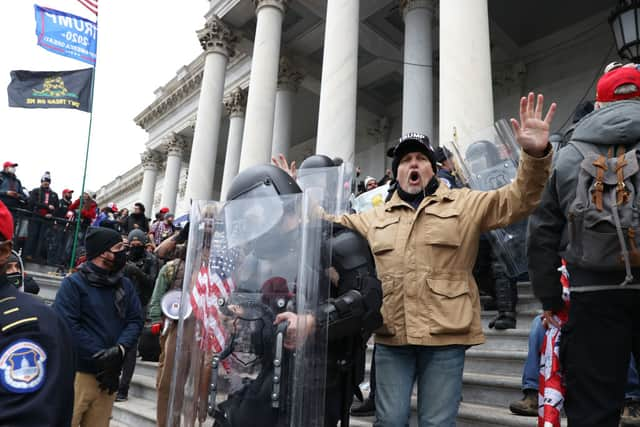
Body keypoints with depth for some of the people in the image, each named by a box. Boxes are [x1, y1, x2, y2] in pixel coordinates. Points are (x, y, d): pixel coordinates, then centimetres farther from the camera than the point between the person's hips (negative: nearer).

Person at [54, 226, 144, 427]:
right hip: (78, 371, -5)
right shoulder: (73, 283, -6)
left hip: (109, 373, 5)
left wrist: (120, 350, -14)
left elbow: (135, 320, 4)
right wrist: (100, 357, -17)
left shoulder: (125, 284, 10)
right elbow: (68, 326, -15)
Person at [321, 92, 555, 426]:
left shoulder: (465, 204, 6)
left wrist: (535, 154, -20)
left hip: (445, 337, -2)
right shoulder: (375, 218, 16)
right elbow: (328, 225, 21)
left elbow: (517, 200, -3)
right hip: (391, 339, 3)